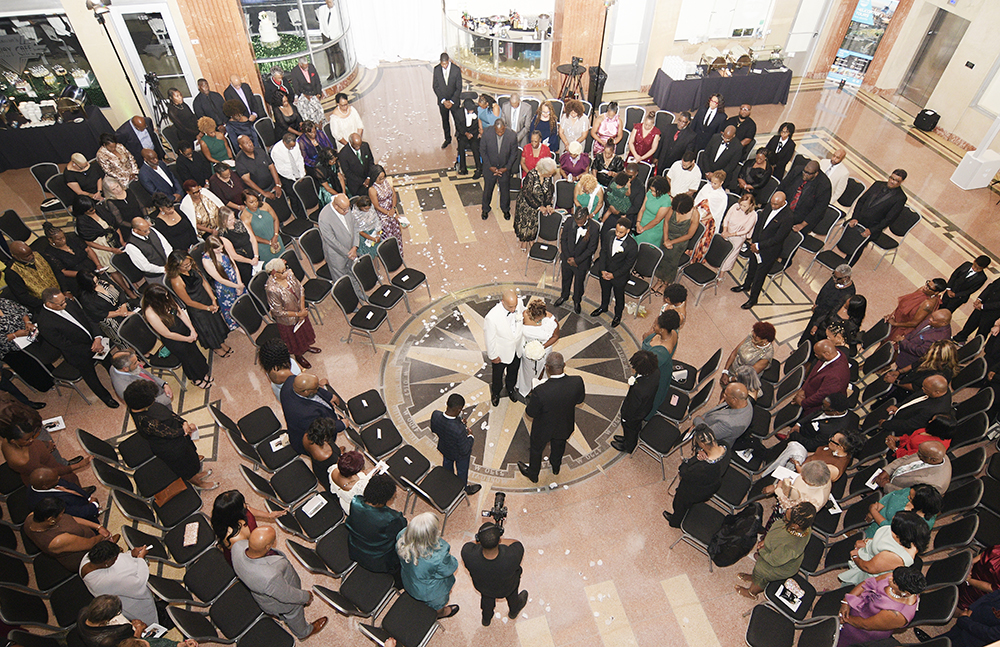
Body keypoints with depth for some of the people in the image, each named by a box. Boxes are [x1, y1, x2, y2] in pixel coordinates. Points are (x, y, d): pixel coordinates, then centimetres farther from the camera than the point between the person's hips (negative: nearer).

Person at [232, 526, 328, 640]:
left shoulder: (238, 546, -33)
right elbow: (286, 596, -28)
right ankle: (304, 633, 60)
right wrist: (306, 596, -9)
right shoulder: (270, 576, -48)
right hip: (280, 604, -5)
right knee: (294, 617, 30)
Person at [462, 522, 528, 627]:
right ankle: (514, 610, 58)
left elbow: (468, 544, -15)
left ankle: (486, 619, 62)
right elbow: (516, 543, -19)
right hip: (506, 589, -1)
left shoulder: (468, 553, -40)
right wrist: (496, 540, -13)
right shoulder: (512, 556, -42)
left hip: (481, 587, 1)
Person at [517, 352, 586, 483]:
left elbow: (530, 415, -22)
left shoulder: (540, 392, -41)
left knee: (536, 449, 28)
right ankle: (556, 466, 65)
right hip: (565, 427, 3)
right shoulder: (577, 382, -30)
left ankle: (532, 474, 56)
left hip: (544, 430, -3)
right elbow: (579, 402, -8)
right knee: (559, 445, 35)